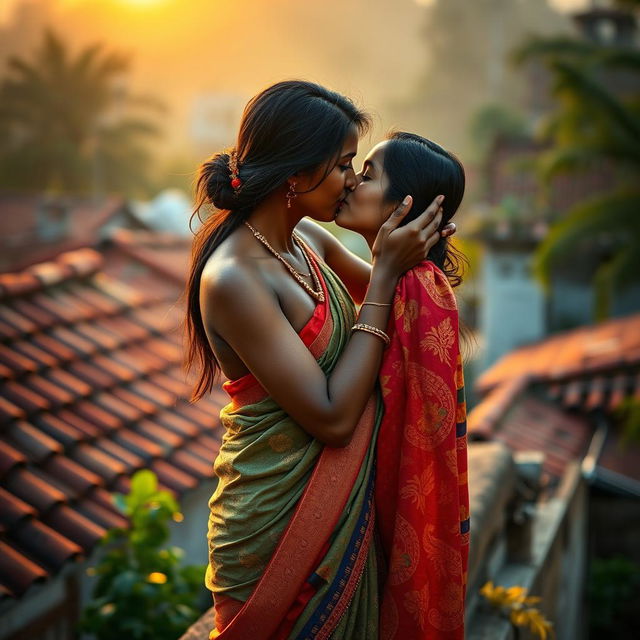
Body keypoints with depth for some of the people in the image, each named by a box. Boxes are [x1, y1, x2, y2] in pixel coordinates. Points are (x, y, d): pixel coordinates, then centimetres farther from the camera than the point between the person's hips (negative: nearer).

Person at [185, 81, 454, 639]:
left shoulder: (309, 237, 0)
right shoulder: (232, 277, -24)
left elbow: (375, 292, 19)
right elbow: (332, 416, -25)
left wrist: (405, 254, -5)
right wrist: (387, 271, -22)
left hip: (344, 501, 8)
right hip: (279, 520, -8)